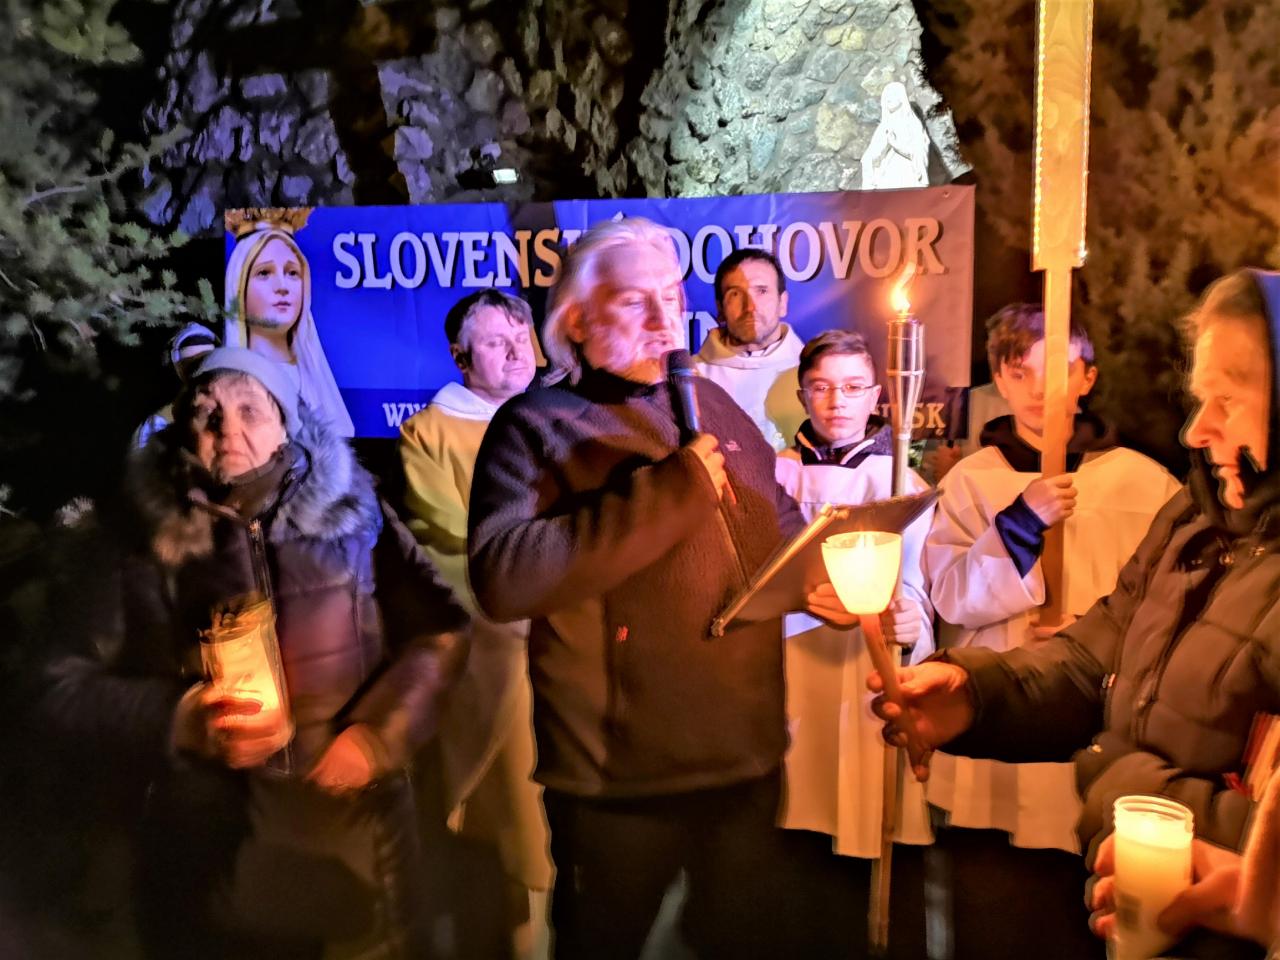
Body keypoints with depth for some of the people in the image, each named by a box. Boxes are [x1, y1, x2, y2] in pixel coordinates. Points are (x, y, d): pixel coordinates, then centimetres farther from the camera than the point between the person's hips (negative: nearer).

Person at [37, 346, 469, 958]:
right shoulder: (141, 538, 0)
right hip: (207, 853, 0)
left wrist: (379, 734, -12)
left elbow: (439, 631, 2)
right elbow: (66, 691, -2)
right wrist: (178, 723, -19)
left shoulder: (351, 511, 0)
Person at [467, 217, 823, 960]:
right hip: (621, 777, -5)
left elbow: (780, 523, 24)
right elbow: (503, 578, -26)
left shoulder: (712, 405, 11)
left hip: (748, 755, 5)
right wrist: (667, 493, -25)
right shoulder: (535, 428, -9)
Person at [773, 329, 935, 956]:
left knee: (885, 875, -2)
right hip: (792, 687, 1)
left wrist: (910, 627, -25)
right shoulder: (776, 474, 7)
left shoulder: (903, 484, 5)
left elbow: (915, 588, -4)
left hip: (875, 691, -1)